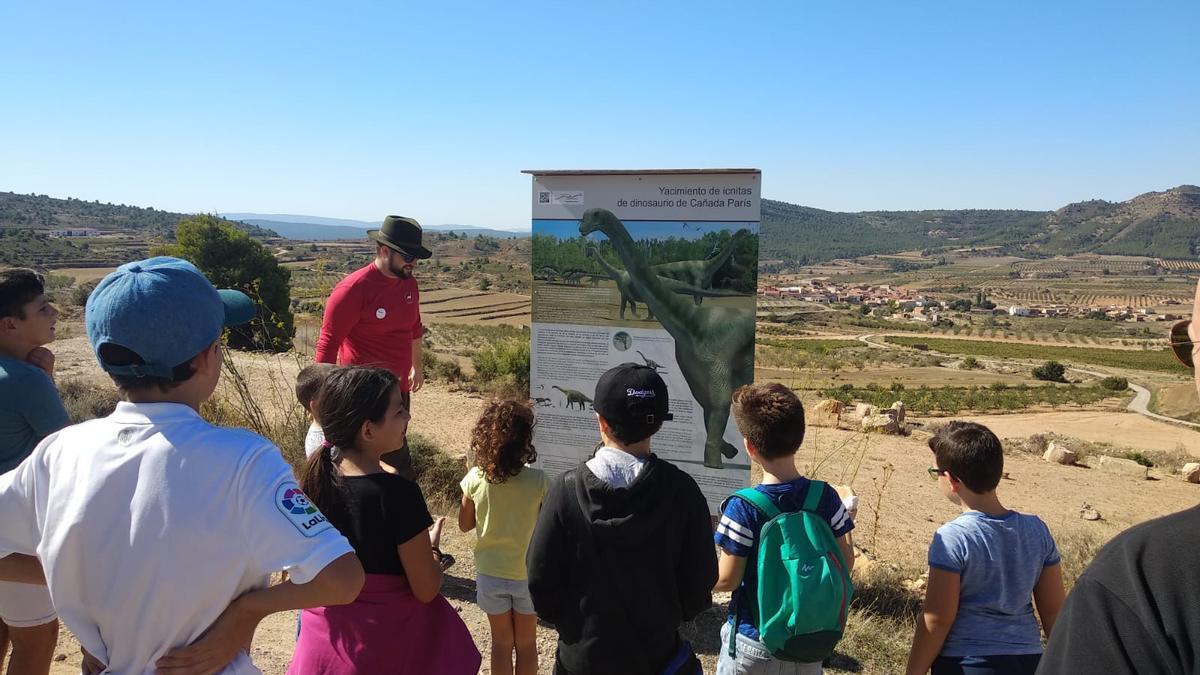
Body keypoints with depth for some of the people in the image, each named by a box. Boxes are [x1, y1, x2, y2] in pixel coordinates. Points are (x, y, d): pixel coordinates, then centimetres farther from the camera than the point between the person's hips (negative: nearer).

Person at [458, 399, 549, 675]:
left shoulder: (475, 478, -15)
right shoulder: (539, 481, -21)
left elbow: (465, 525, -2)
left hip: (490, 574, 2)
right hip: (528, 575, -1)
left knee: (501, 642, 21)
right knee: (526, 643, 20)